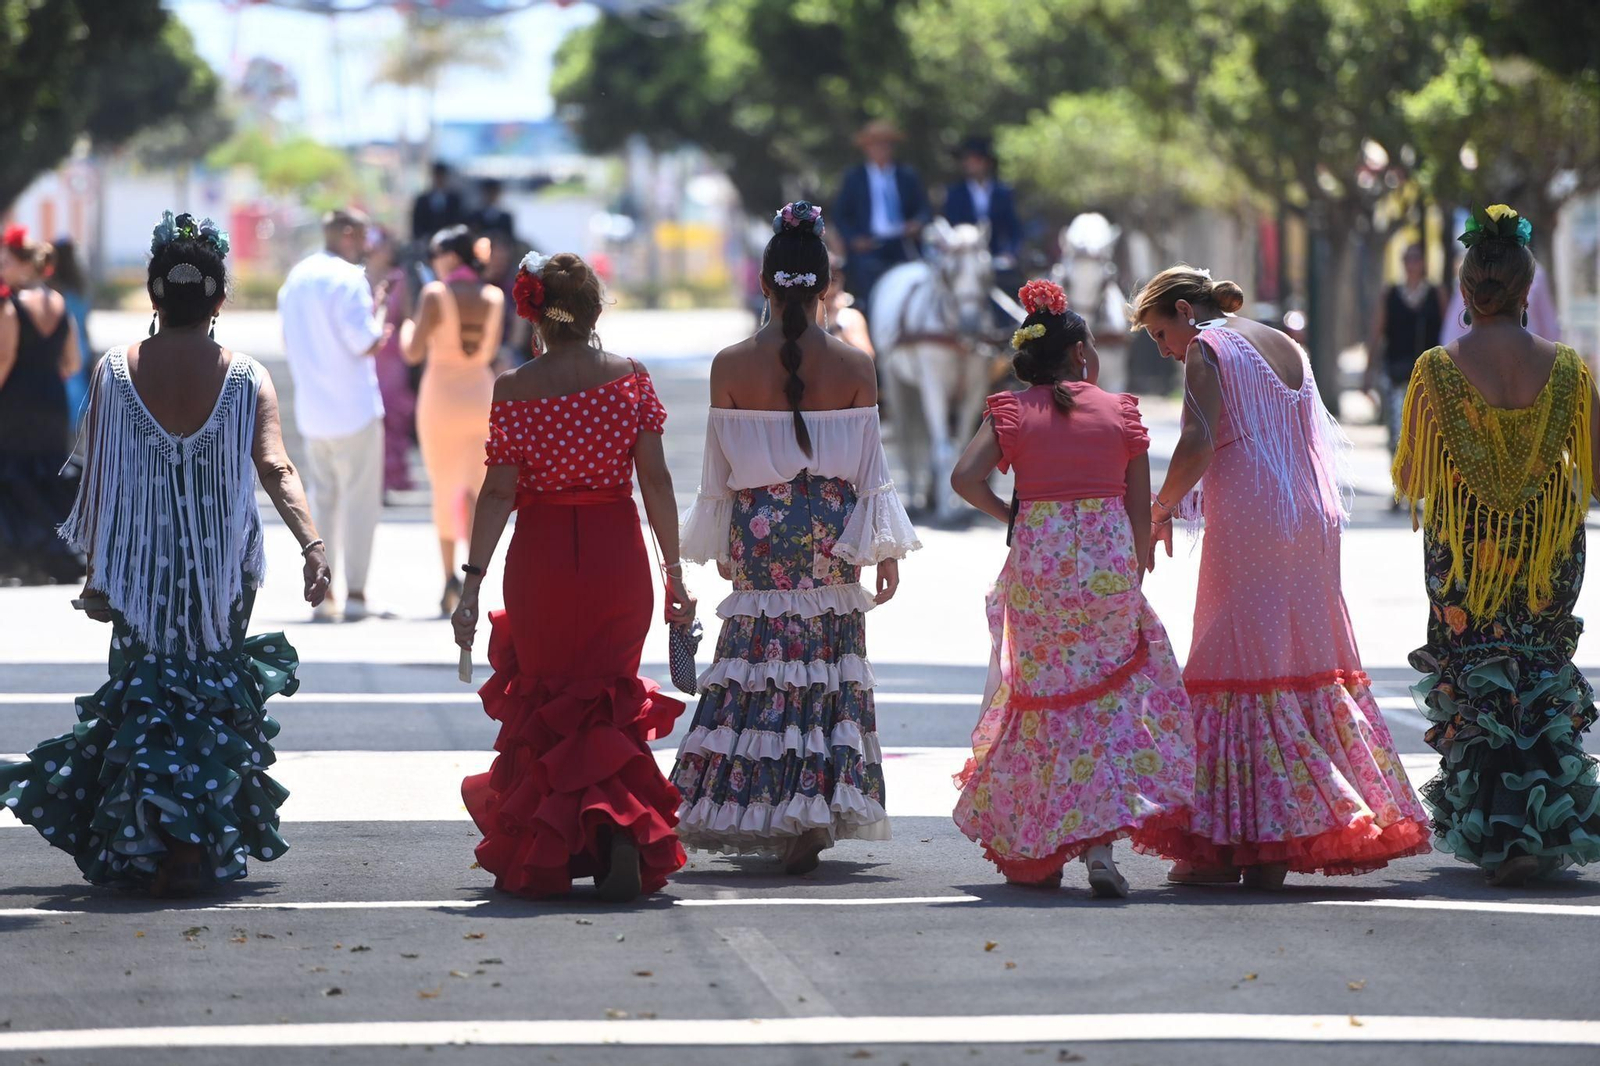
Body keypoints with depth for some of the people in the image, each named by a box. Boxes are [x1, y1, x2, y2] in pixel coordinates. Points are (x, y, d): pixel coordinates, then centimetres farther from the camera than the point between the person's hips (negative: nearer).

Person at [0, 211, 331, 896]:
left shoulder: (115, 372, -2)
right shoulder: (246, 378, -3)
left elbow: (98, 480, 0)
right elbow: (275, 467, -16)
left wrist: (95, 575, 6)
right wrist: (312, 544, -20)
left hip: (138, 574, 0)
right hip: (221, 575, 0)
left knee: (140, 700, 9)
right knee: (211, 701, 10)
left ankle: (138, 845, 1)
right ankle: (197, 844, 3)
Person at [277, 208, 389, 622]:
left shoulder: (296, 278, 12)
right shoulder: (348, 278, -13)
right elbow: (367, 343, -18)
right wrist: (378, 320, 3)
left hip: (311, 410, 7)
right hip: (354, 406, -7)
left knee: (323, 499, 12)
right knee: (359, 499, -1)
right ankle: (355, 592, -4)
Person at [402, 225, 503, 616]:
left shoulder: (436, 294, -12)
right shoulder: (495, 298, 1)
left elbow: (413, 353, -12)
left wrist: (406, 330, 10)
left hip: (442, 397, -3)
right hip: (482, 396, 3)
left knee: (443, 490, 11)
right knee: (476, 491, 6)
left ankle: (450, 576, 2)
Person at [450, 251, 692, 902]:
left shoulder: (514, 390, -6)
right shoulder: (630, 379, -2)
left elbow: (499, 491, -8)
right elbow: (655, 479, -3)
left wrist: (472, 581, -5)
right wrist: (673, 572, 2)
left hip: (541, 558, -1)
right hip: (617, 555, 1)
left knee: (543, 707, 13)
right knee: (611, 702, 10)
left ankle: (539, 861, 16)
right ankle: (624, 829, -14)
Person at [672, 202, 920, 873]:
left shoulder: (730, 365, -6)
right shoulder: (855, 366, -5)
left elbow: (720, 466, 1)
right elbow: (870, 465, -1)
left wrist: (719, 546, 13)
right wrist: (886, 552, 6)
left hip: (759, 526, 0)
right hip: (833, 530, 0)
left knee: (760, 657, 8)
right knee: (829, 660, 8)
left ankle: (761, 806, 5)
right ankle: (819, 807, 0)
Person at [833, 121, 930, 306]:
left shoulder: (908, 176, 13)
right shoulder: (854, 178, 9)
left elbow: (922, 208, 16)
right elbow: (841, 213, 9)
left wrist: (918, 223, -6)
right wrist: (853, 239, -7)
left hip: (901, 249, 2)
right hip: (868, 251, -2)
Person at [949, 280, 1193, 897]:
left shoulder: (1012, 410, 3)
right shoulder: (1120, 412, 4)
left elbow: (965, 478, -11)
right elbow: (1141, 508, 4)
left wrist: (1009, 515, 6)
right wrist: (1133, 583, 12)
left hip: (1037, 563, 0)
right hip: (1109, 564, 0)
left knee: (1043, 696, 13)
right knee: (1111, 700, 9)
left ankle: (1034, 853, 16)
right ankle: (1100, 844, -6)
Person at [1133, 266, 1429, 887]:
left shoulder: (1208, 348, -4)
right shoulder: (1287, 347, 18)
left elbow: (1196, 444, -16)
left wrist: (1161, 508, -3)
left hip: (1247, 523, -7)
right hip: (1311, 523, 7)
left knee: (1236, 669, -3)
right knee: (1305, 663, 8)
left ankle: (1224, 845, -4)